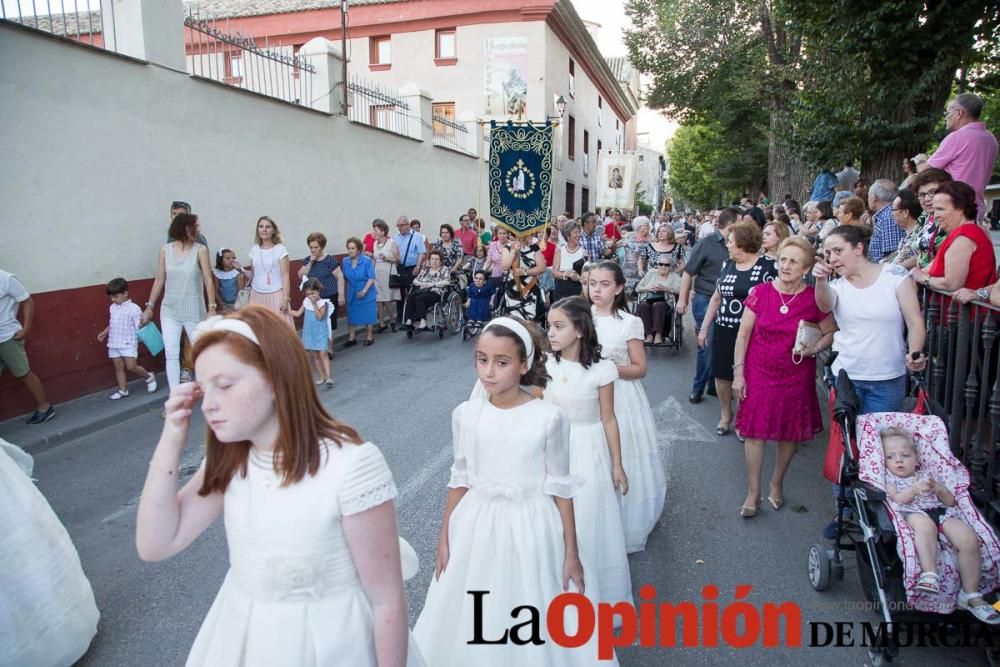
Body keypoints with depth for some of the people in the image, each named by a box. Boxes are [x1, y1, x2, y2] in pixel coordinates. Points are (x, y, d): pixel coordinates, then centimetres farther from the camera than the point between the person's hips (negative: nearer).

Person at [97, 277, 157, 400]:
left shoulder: (133, 308, -12)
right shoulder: (112, 308, 9)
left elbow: (139, 327, -12)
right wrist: (104, 333, 17)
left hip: (128, 344, -6)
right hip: (114, 344, 6)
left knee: (131, 367, -8)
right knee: (118, 367, 9)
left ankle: (149, 377, 16)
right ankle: (123, 390, 17)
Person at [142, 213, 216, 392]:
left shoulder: (200, 250, -6)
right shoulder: (165, 250, 0)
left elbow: (208, 280, -7)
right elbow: (159, 280, 6)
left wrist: (212, 307, -13)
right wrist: (150, 306, 7)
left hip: (194, 311, -2)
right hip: (169, 311, 2)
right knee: (171, 354, -1)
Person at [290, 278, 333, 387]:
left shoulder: (323, 303, -11)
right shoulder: (306, 302, 4)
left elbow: (320, 317, -21)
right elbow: (298, 314, 12)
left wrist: (314, 304, -23)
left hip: (320, 333, -5)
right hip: (309, 333, 5)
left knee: (322, 353, -11)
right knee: (314, 355, 9)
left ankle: (329, 377, -11)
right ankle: (322, 376, 19)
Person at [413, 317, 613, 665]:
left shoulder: (548, 417, -15)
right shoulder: (465, 414, -7)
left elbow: (560, 488, -7)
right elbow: (460, 480, 4)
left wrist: (571, 553, -3)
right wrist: (445, 539, 8)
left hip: (531, 527, -2)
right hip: (477, 527, 3)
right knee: (474, 622, 15)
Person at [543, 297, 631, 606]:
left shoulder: (600, 370, -14)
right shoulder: (545, 366, -7)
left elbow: (608, 420, -5)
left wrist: (617, 465, 0)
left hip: (588, 453, -2)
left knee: (590, 522, 8)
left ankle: (597, 592, 28)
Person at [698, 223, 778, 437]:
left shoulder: (768, 265, -9)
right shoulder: (727, 265, 8)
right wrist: (704, 327, 15)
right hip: (724, 330, 5)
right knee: (722, 375, 10)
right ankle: (725, 414, 32)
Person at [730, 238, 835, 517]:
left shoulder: (815, 298, -6)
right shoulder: (760, 292, -6)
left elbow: (831, 333, 7)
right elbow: (743, 334, -2)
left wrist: (813, 349, -13)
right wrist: (738, 372, -4)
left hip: (796, 377, 1)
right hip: (759, 374, 0)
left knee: (789, 433, 12)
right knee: (755, 432, 1)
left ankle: (776, 484, 35)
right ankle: (753, 493, 16)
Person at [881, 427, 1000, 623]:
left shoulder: (926, 476, 29)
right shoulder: (889, 478, 18)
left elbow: (950, 501, 22)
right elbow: (896, 500, 0)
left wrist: (940, 489, 1)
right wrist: (913, 490, -16)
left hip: (941, 512, 4)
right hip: (913, 513, -4)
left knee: (970, 540, -24)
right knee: (925, 524, -42)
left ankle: (971, 594, -13)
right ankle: (929, 574, -50)